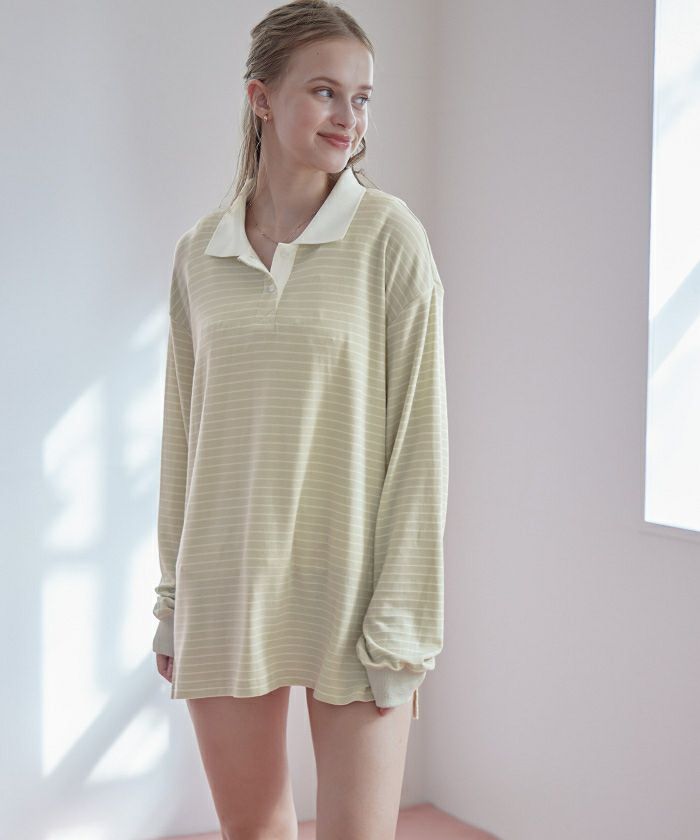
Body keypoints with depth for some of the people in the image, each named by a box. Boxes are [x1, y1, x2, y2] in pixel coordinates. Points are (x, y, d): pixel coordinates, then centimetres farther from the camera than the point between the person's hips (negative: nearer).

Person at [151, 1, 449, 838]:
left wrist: (403, 620, -10)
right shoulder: (200, 251, 5)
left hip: (350, 590, -3)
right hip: (226, 590, 3)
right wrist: (173, 597, 9)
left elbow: (419, 430, -7)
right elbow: (181, 431, 10)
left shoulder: (389, 235, -5)